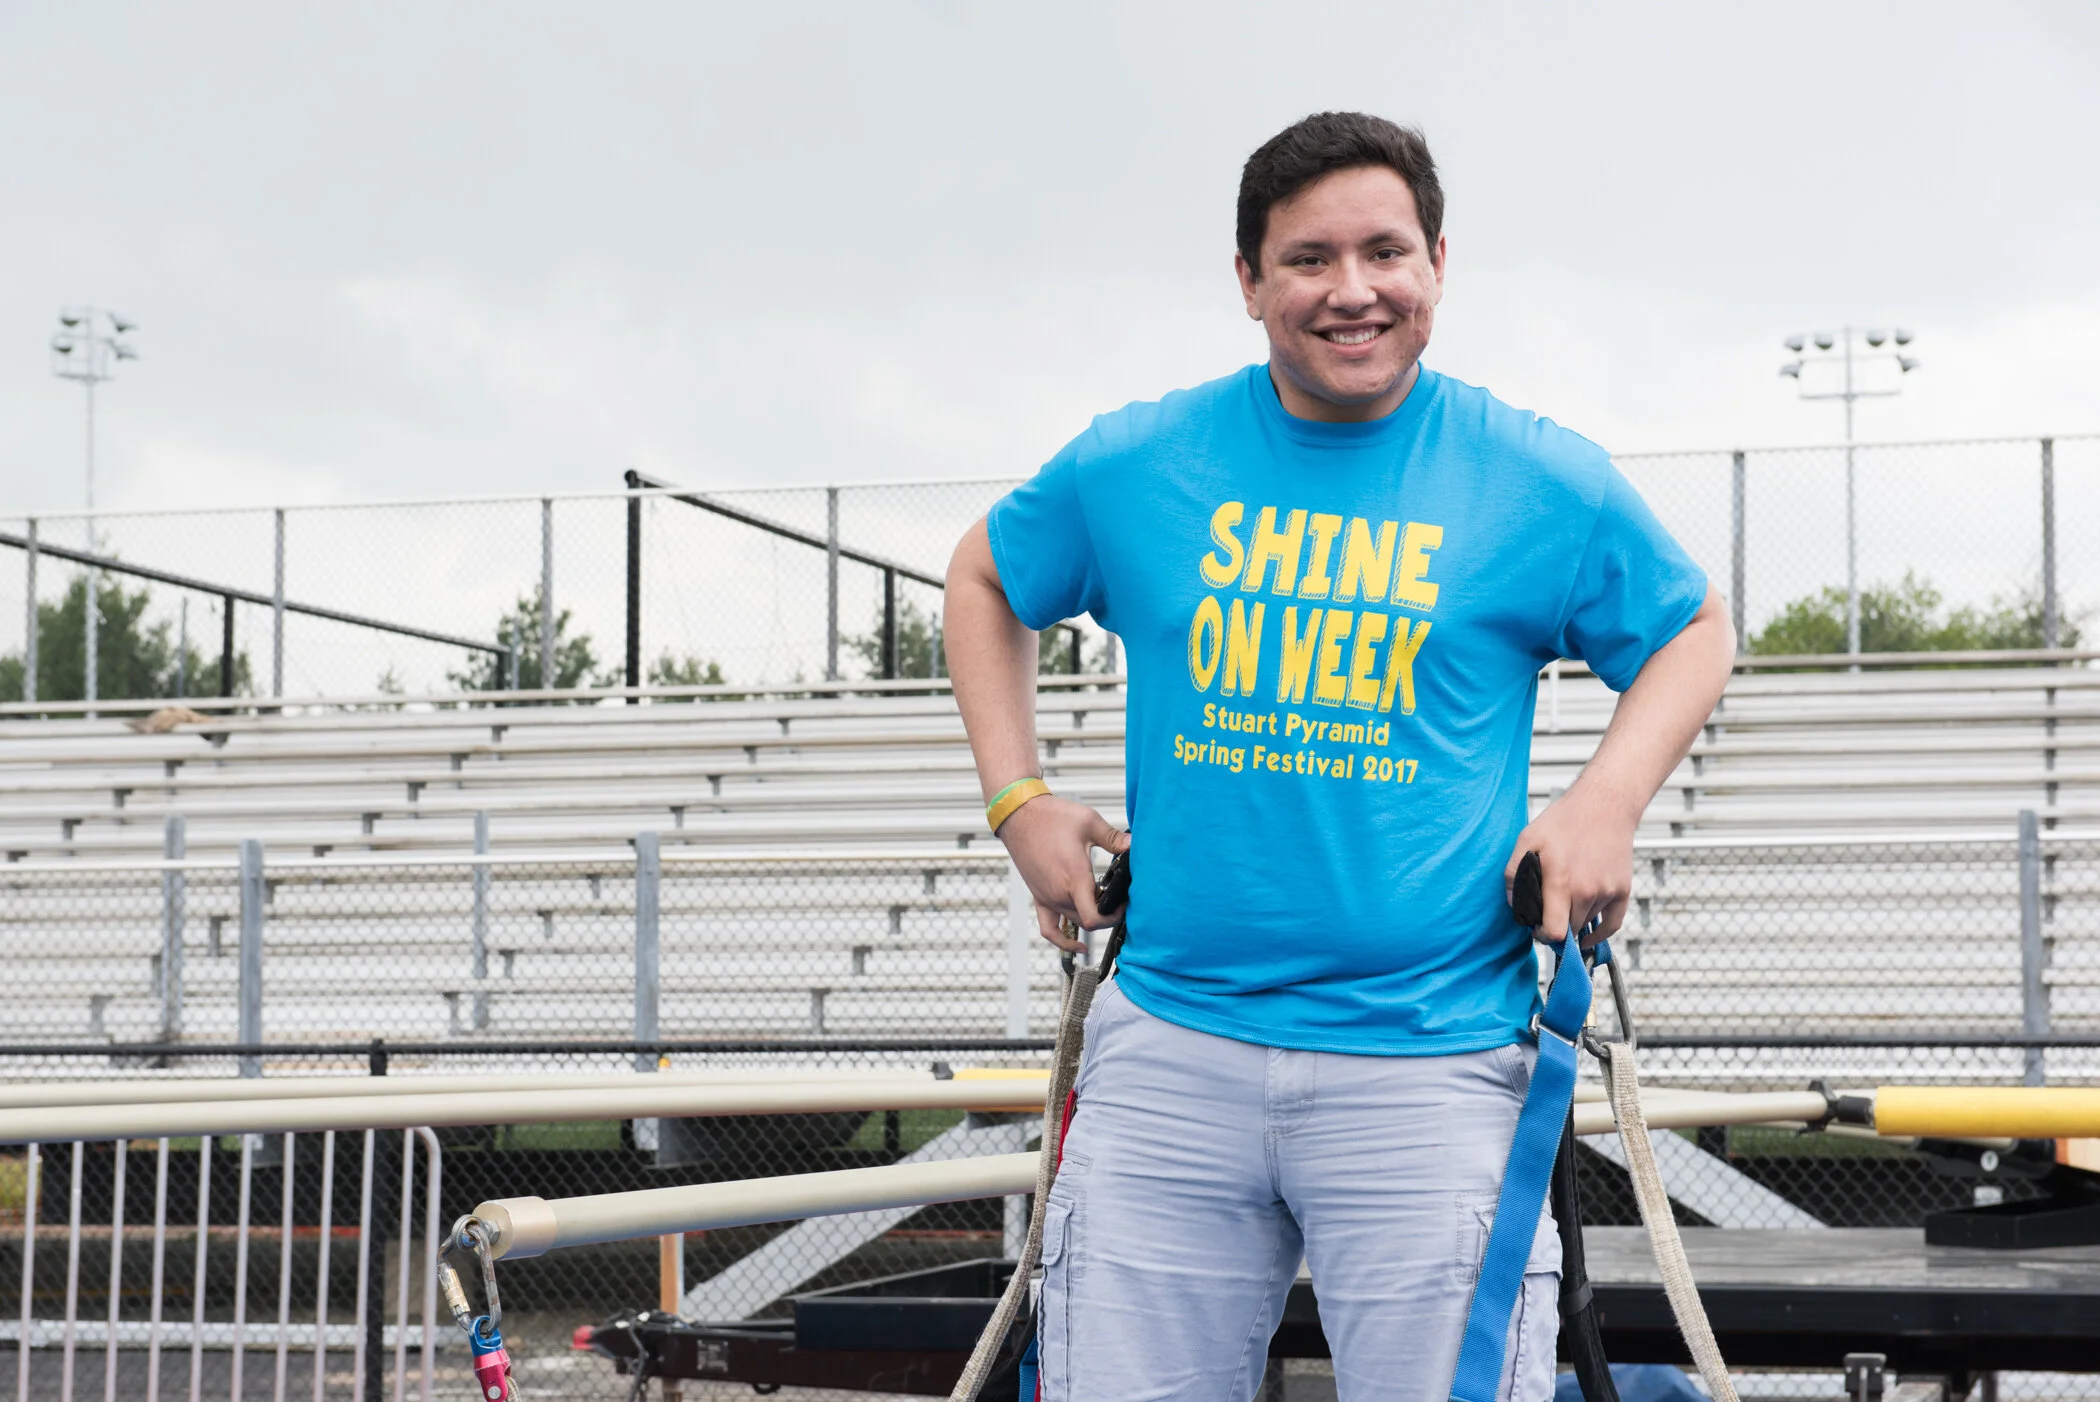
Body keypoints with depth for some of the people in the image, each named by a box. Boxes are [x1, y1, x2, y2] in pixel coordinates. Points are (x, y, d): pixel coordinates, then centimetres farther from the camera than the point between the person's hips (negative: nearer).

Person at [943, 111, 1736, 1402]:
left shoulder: (1544, 482, 1)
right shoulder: (1135, 467, 5)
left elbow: (1696, 630, 15)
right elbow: (985, 582, 23)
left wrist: (1611, 797, -2)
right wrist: (1018, 798, 11)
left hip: (1428, 1066, -2)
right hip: (1168, 1054, 2)